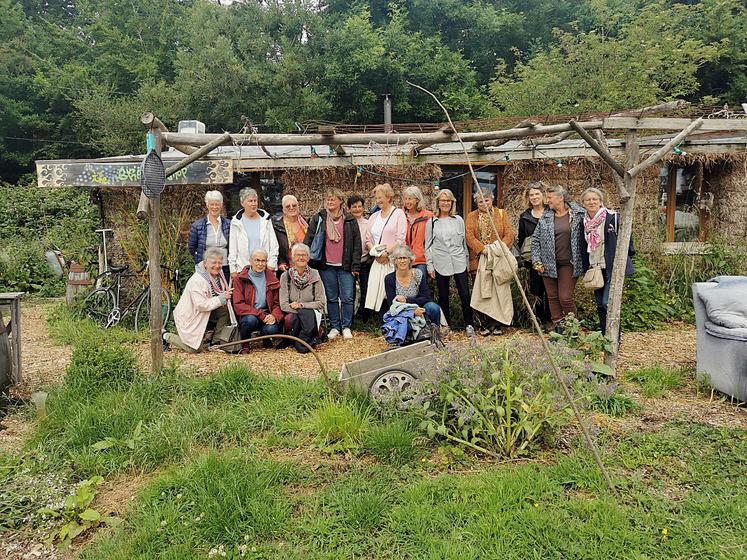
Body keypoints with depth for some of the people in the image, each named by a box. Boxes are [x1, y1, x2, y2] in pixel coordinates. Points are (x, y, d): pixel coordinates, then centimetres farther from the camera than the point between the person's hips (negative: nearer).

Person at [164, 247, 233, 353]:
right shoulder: (196, 280, -28)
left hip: (206, 316, 8)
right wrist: (222, 298, -33)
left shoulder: (219, 275, -2)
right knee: (194, 349, -8)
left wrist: (228, 294, -12)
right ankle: (166, 337, 15)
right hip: (189, 318, -7)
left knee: (226, 309, -17)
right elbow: (202, 305, -32)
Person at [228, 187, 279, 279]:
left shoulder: (265, 219, 8)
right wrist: (233, 270, 2)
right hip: (242, 269, -1)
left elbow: (274, 245, 8)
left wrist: (271, 264, 0)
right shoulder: (236, 222, 5)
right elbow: (232, 249, 6)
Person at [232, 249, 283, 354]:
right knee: (251, 320, -36)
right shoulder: (241, 279, -2)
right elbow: (238, 305, -10)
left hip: (266, 316, 2)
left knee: (272, 329, -29)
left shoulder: (272, 279, 9)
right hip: (247, 315, -2)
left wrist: (274, 316, -17)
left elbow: (278, 303, 7)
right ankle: (244, 344, -4)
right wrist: (261, 315, -20)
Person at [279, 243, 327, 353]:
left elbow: (321, 302, -1)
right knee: (290, 319, -35)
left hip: (312, 312, 0)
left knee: (307, 315, -35)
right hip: (292, 312, 0)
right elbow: (283, 304, -4)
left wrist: (301, 305, -13)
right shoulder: (285, 276, 1)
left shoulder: (314, 275, 2)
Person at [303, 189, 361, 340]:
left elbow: (357, 245, 3)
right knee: (331, 298, 9)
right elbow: (308, 240, 4)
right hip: (326, 266, 1)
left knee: (347, 298, 0)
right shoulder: (318, 219, 5)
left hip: (345, 266, -1)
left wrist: (355, 265, -2)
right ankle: (334, 327, 19)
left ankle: (346, 327, 14)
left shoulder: (350, 220, 4)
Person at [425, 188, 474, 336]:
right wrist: (429, 265, 1)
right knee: (443, 297, 7)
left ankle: (469, 325, 8)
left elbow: (464, 241, 12)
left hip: (459, 263, 1)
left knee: (465, 295, -3)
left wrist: (467, 261, 10)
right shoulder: (431, 222, 5)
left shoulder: (458, 220, 8)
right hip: (441, 264, 0)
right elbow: (428, 245, 6)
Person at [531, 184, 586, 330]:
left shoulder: (578, 214, -3)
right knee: (552, 297, 9)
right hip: (549, 264, 4)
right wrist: (536, 261, -1)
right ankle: (558, 329, 20)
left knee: (565, 298, -4)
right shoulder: (545, 216, 5)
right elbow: (535, 239, 7)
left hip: (568, 264, -4)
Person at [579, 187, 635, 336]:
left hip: (613, 268, -6)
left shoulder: (612, 218, -9)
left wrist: (627, 257, 0)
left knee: (608, 302, -14)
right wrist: (587, 268, 16)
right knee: (600, 305, 10)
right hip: (595, 269, 6)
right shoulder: (584, 222, 9)